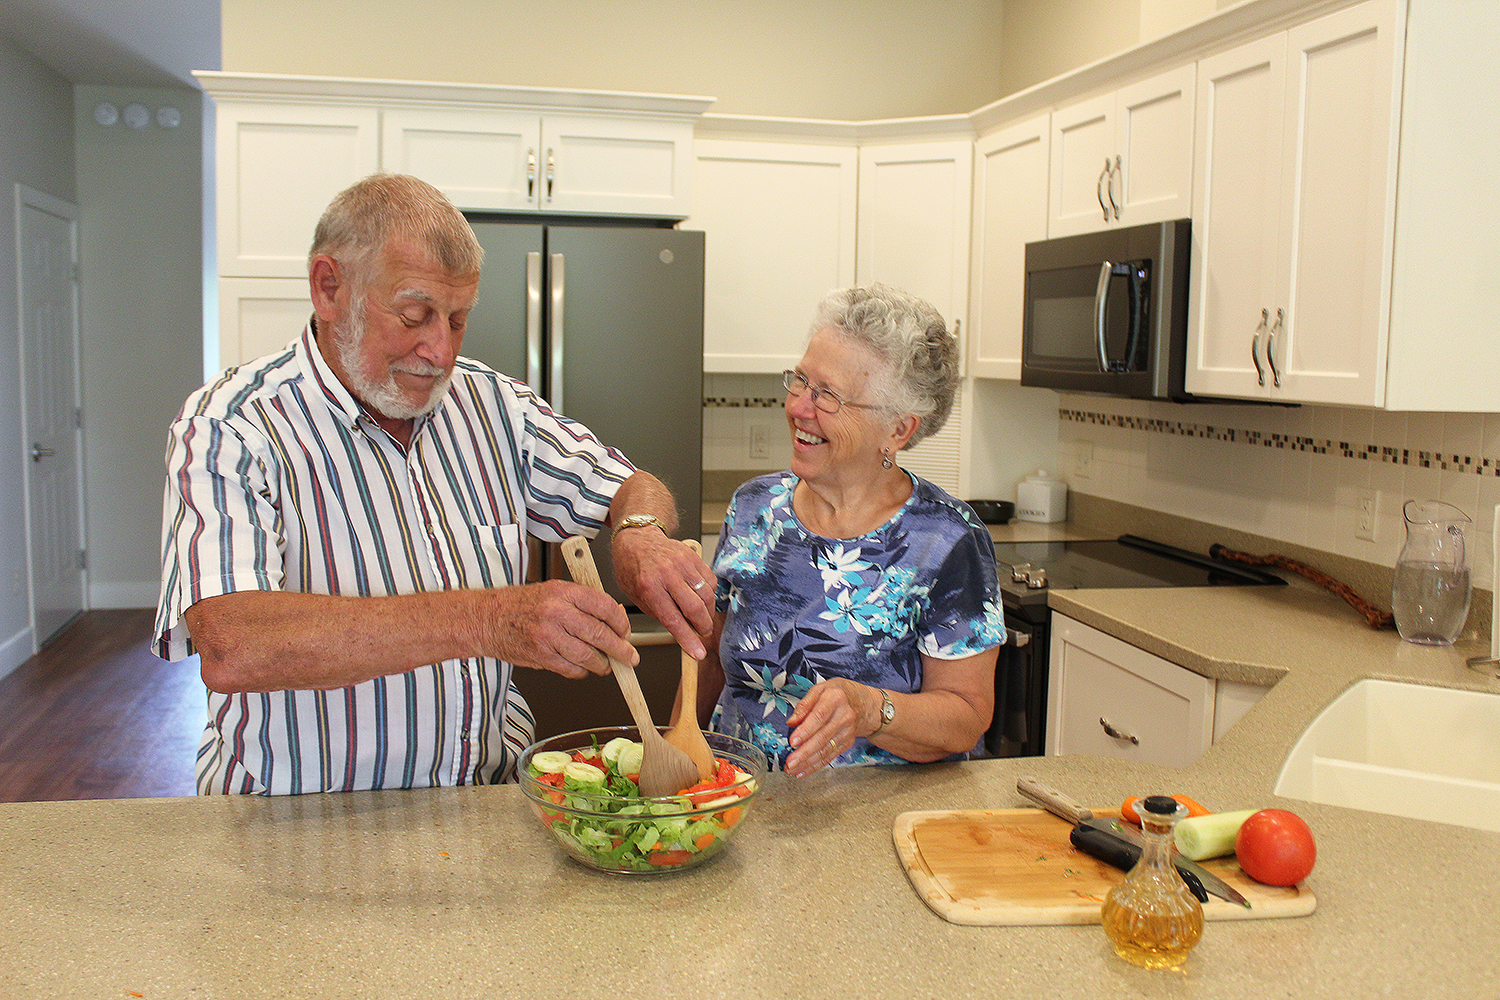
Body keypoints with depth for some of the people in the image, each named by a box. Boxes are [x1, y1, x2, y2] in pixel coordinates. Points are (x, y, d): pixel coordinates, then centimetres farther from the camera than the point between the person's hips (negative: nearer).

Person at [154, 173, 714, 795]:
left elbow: (630, 487, 12)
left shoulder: (489, 402, 4)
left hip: (490, 791, 3)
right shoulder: (229, 428, -15)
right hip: (302, 825, -2)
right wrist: (484, 620, -37)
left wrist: (640, 534, -14)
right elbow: (230, 651, -30)